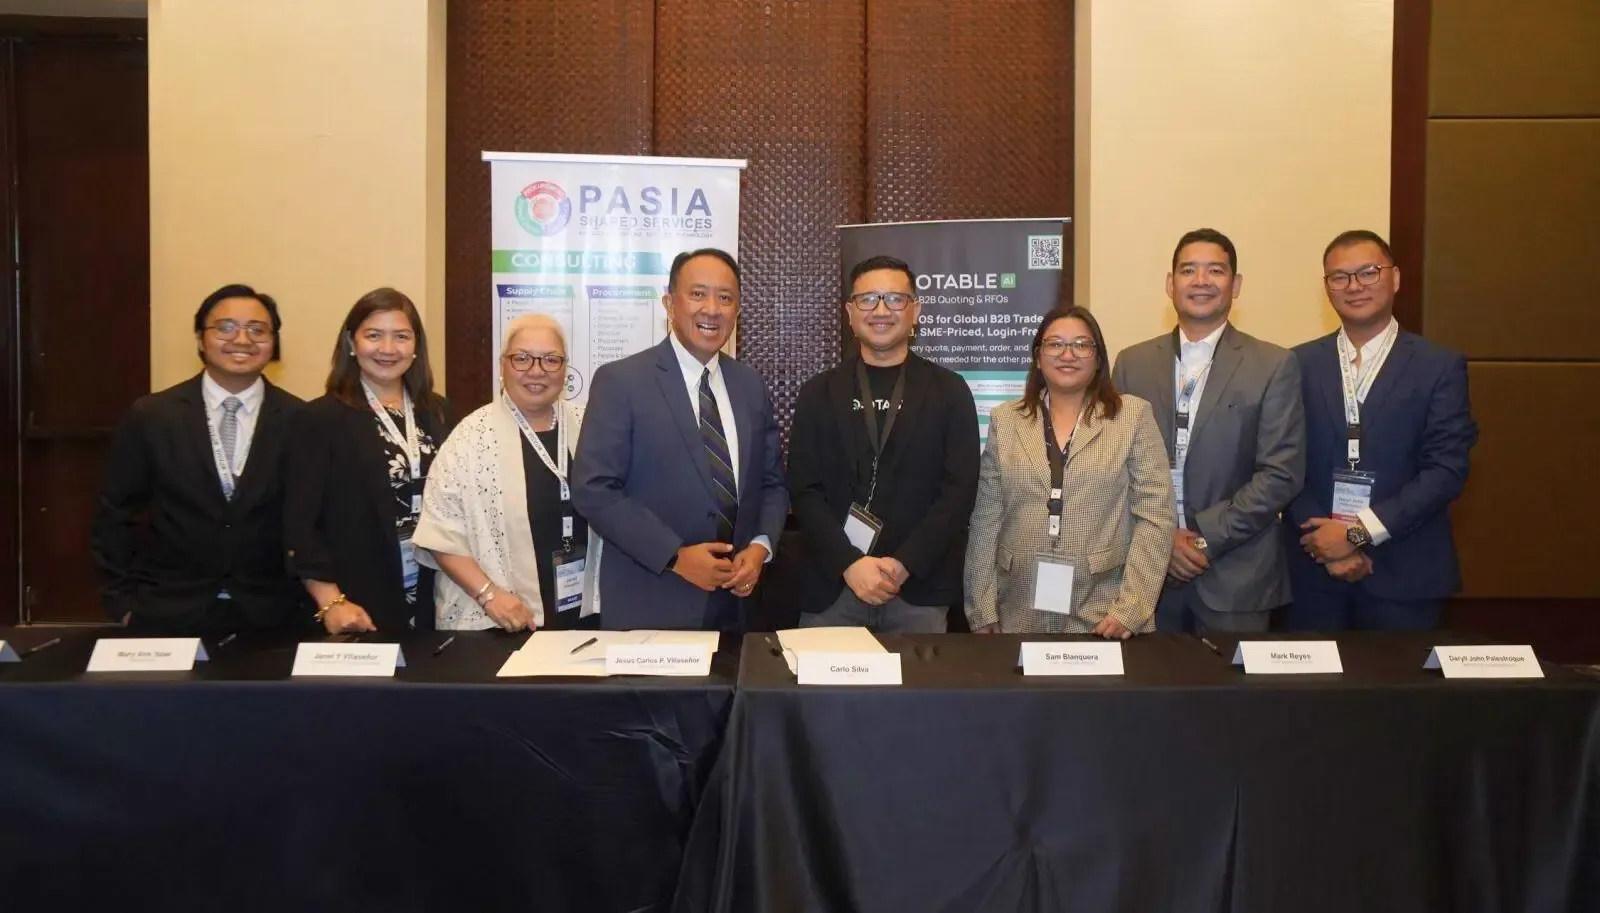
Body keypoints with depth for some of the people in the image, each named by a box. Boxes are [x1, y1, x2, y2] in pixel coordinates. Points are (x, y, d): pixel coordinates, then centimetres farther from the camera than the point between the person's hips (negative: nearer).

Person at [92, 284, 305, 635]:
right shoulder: (150, 416, -2)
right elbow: (114, 516, 4)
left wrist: (311, 600, 0)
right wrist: (124, 603, 1)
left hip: (268, 618, 0)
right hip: (167, 616, 0)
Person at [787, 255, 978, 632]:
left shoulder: (949, 391, 4)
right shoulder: (819, 392, 6)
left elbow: (960, 488, -2)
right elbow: (804, 490, 0)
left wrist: (904, 564, -12)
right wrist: (849, 563, -13)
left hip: (921, 588, 0)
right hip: (832, 586, 1)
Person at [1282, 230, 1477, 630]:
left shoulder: (1440, 367, 0)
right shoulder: (1300, 364, 5)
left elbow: (1447, 470, -7)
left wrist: (1360, 531, -14)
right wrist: (1327, 541, -11)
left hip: (1404, 574, -1)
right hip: (1313, 570, 1)